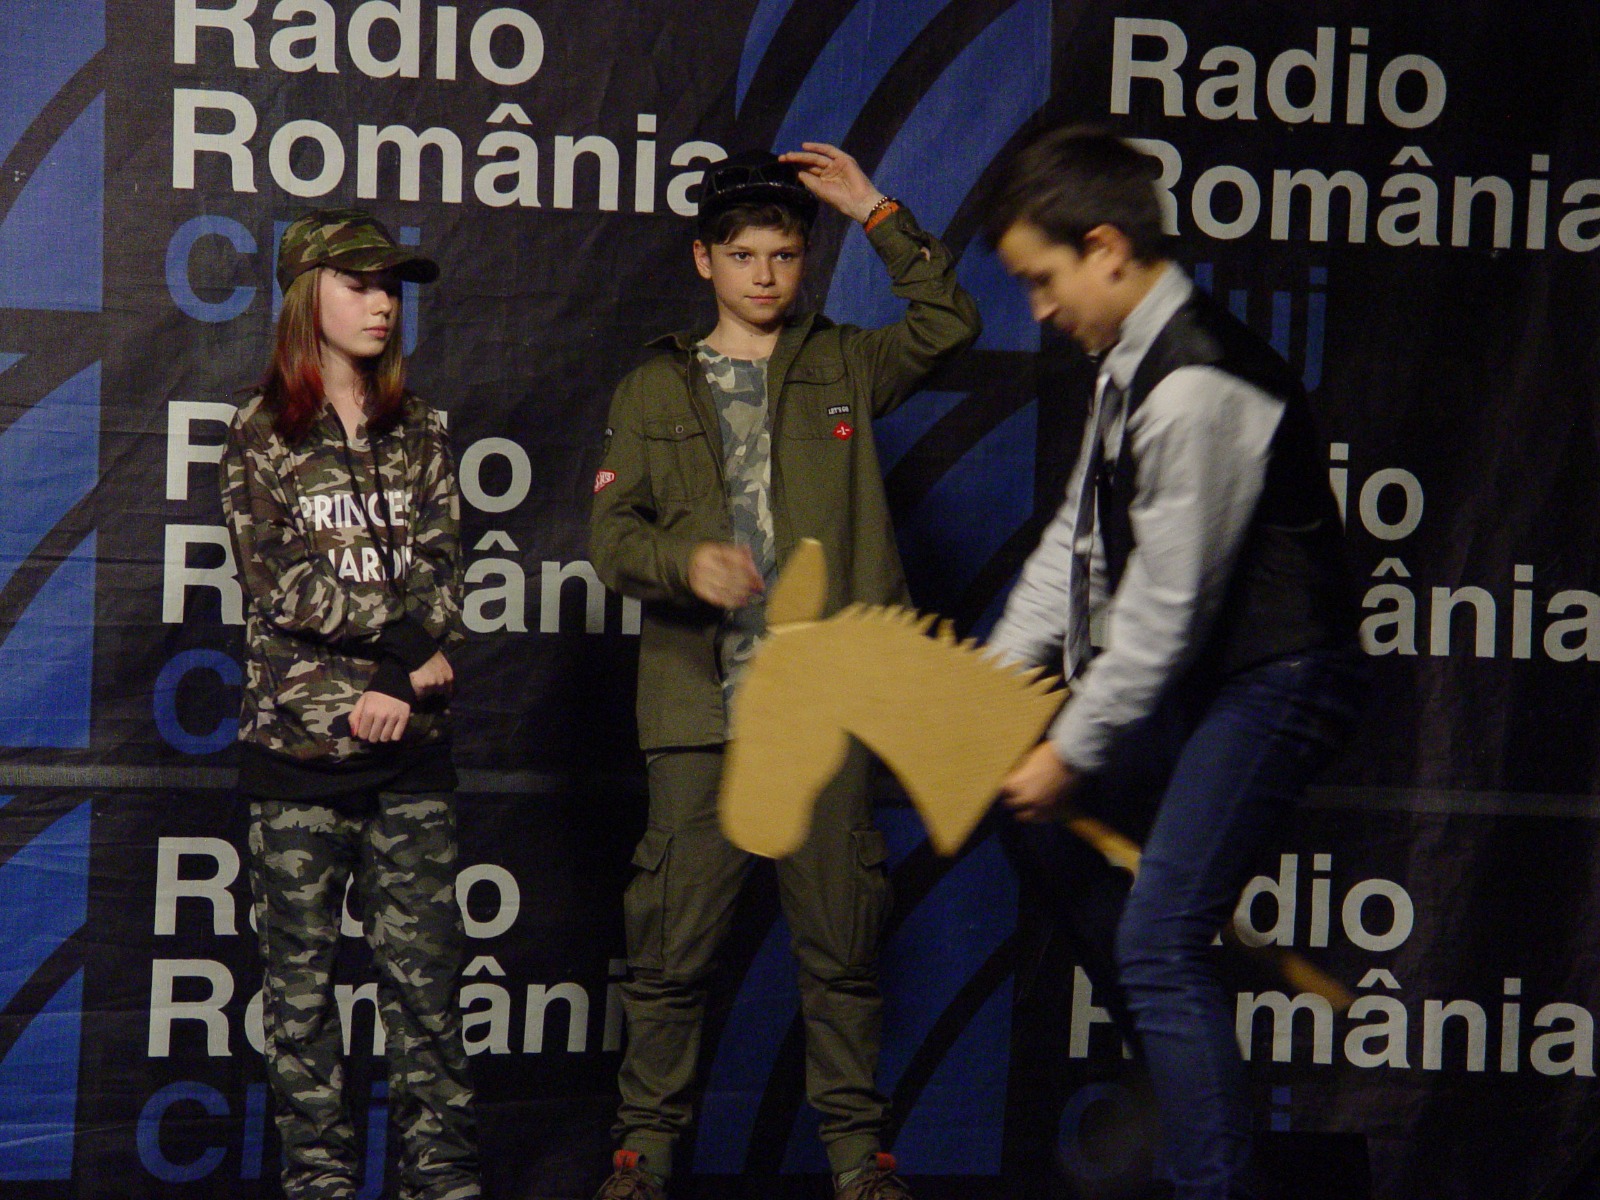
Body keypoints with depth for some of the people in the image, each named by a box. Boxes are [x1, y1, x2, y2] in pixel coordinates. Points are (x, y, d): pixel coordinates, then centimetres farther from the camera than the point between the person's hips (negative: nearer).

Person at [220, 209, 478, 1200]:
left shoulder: (421, 432, 12)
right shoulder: (261, 432, 2)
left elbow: (444, 577, 5)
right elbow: (280, 580, -8)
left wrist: (394, 687, -10)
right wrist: (408, 640, -11)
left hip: (411, 742, 2)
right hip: (298, 735, -2)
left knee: (424, 956, 0)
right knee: (301, 963, 2)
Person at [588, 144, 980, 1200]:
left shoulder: (844, 368, 14)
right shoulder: (656, 391, 13)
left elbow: (951, 325, 2)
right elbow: (611, 529, 5)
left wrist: (878, 214, 0)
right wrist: (686, 561, -16)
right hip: (701, 707, 0)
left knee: (843, 938, 3)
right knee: (675, 944, 0)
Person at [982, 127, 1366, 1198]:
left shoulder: (1197, 391, -25)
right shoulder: (1128, 365, 7)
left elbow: (1166, 609, -22)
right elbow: (1077, 543, 14)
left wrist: (1071, 753, -13)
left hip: (1275, 681, -11)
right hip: (1202, 672, 11)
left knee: (1160, 940, -15)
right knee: (1054, 819, 24)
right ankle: (1183, 1074, 33)